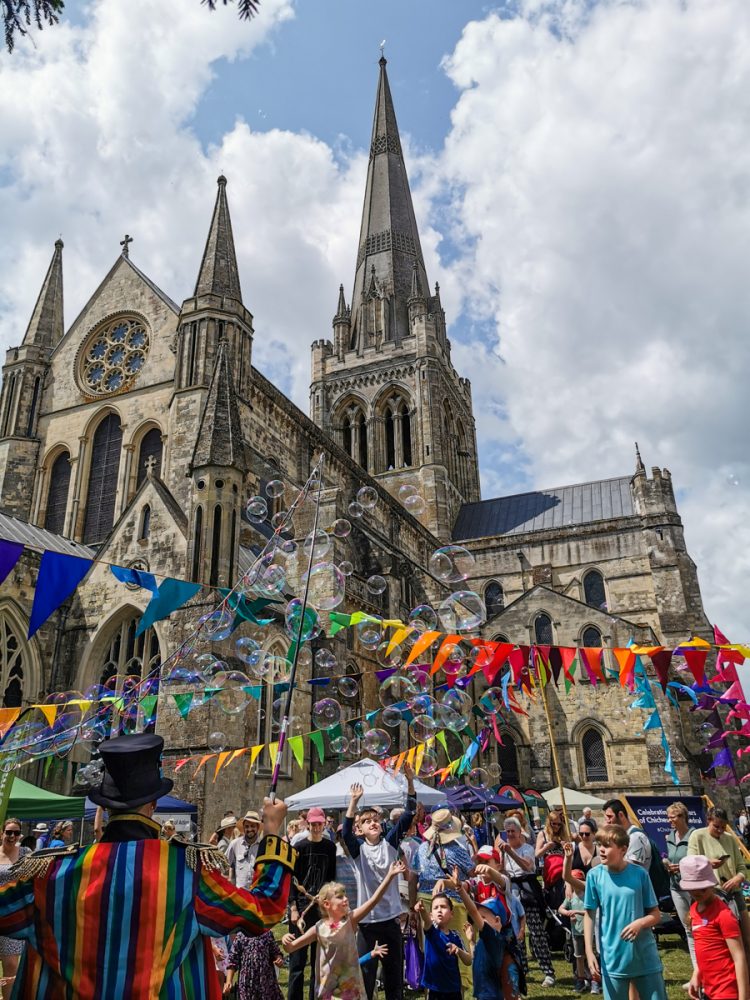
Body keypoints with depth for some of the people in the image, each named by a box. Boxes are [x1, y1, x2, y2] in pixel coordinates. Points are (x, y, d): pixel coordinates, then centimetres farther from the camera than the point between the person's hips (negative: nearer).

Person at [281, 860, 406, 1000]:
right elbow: (290, 948, -3)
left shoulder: (350, 920, -10)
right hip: (328, 986, 1)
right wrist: (285, 940, -26)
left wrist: (390, 875, -30)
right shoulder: (319, 928, -8)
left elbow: (374, 900, -21)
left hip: (350, 984, 0)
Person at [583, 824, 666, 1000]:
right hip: (613, 959, 0)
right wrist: (589, 952, -5)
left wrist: (640, 923, -20)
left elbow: (656, 915, 0)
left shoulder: (640, 873, -8)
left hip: (646, 957, 0)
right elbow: (589, 915, 0)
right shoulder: (595, 875, -8)